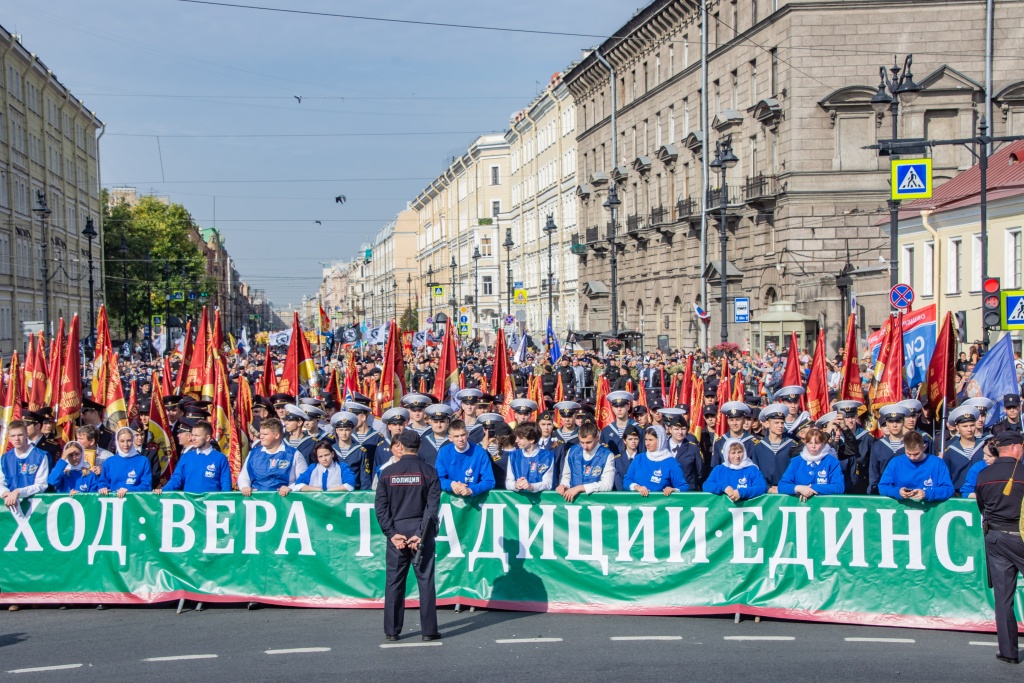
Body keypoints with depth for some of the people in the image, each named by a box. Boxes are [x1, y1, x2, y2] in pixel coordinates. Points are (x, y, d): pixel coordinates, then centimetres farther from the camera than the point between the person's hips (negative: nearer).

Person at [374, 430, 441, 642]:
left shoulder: (388, 473, 1)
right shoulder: (429, 472, -2)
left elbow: (380, 506, -3)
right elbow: (433, 506, -8)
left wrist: (392, 533, -5)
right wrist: (421, 534, -9)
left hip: (396, 531, 1)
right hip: (420, 530, -1)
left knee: (394, 581, 7)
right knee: (426, 581, 3)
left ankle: (392, 631, 9)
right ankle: (429, 630, 3)